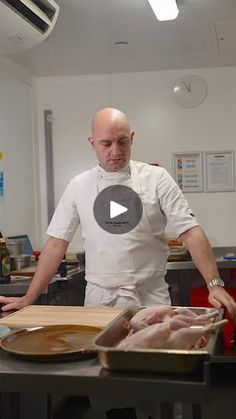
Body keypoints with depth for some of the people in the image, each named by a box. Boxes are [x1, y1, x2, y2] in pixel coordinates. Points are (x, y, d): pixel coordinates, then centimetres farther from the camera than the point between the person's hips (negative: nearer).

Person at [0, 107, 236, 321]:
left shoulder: (157, 179, -3)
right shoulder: (79, 186, 2)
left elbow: (190, 232, -6)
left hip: (150, 298, -1)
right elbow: (57, 244, 4)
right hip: (99, 299, 2)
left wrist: (215, 284, -17)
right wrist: (28, 299, 2)